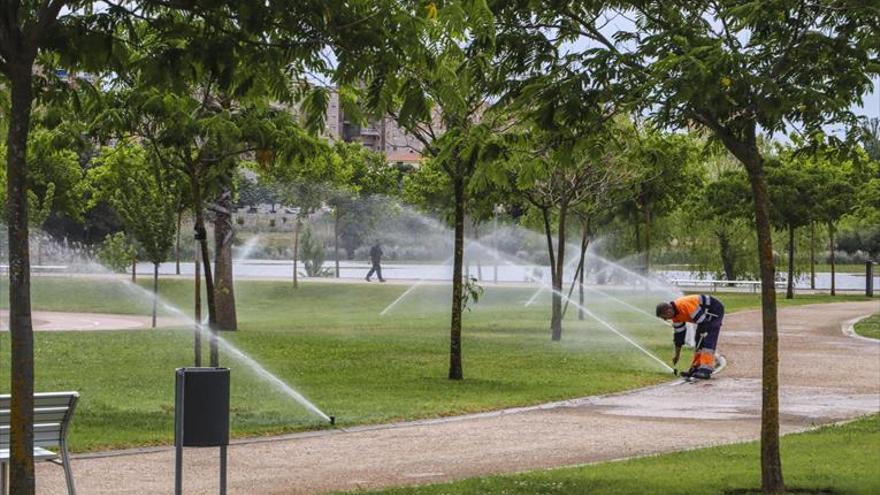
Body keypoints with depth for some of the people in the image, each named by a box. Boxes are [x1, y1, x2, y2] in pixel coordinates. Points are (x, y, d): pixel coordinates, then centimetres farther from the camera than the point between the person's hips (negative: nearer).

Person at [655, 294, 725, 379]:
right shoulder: (675, 315, 0)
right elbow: (678, 334, 11)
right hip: (706, 314, 10)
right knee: (698, 339, 9)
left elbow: (702, 321, -27)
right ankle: (697, 366, 15)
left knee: (708, 340, -17)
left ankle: (706, 370, -22)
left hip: (715, 310, -10)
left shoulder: (685, 305, -31)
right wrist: (677, 355, 16)